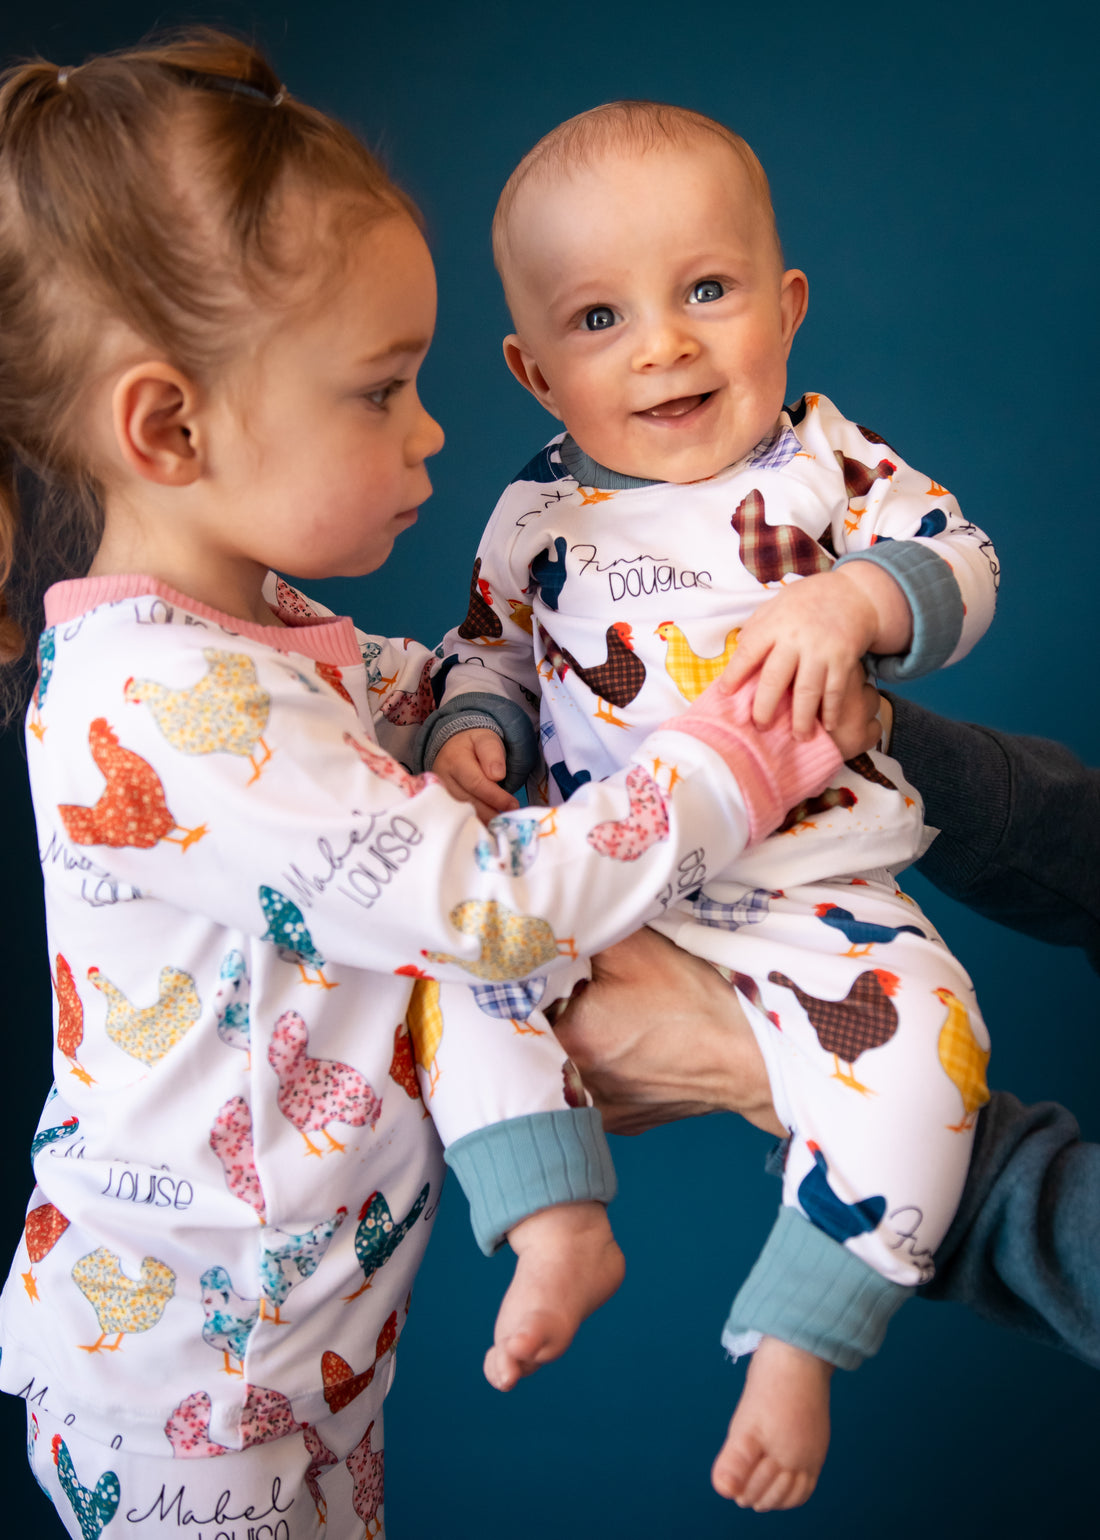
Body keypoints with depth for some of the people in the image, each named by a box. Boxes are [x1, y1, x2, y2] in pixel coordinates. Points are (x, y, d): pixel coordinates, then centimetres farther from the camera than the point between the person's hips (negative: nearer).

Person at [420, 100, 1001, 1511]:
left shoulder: (823, 461, 1)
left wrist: (851, 600, -24)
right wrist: (468, 734, -5)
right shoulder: (539, 512, 5)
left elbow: (964, 562, -3)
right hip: (592, 864, 2)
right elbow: (489, 645, 16)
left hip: (806, 877, -2)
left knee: (918, 1048, -24)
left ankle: (792, 1343, -7)